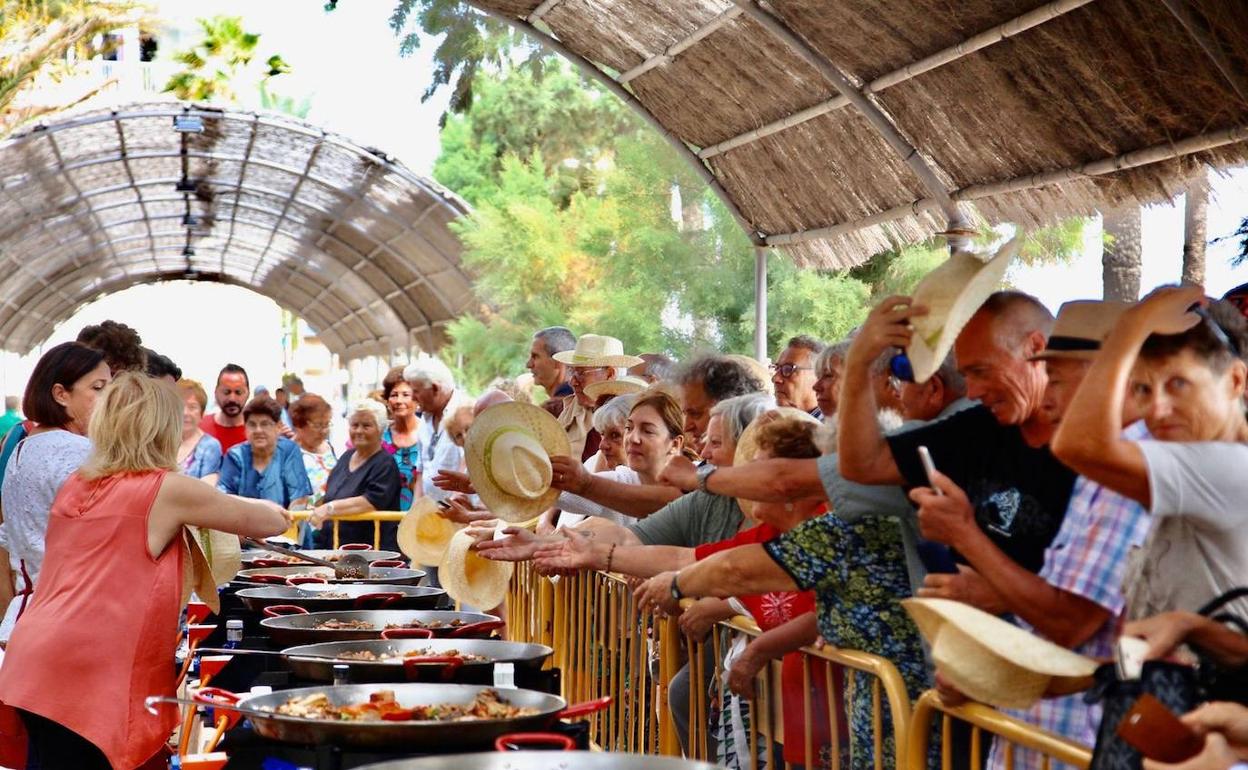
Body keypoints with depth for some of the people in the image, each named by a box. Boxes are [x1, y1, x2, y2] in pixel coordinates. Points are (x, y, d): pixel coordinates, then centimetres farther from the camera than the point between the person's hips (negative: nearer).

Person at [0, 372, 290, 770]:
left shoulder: (75, 486, 15)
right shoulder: (168, 490, -6)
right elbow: (265, 522, 4)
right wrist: (275, 514, 28)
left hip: (37, 654, 7)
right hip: (85, 670, -7)